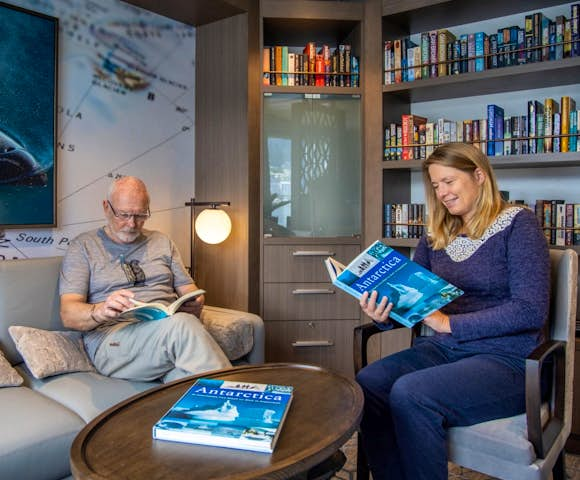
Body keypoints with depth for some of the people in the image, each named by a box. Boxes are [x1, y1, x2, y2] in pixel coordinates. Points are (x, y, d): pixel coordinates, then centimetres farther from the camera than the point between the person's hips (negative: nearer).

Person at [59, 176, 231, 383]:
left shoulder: (161, 242, 22)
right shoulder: (83, 247, 10)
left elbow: (188, 289, 19)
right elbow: (68, 314, 0)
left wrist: (196, 304, -7)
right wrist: (100, 311, -24)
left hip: (172, 329, 3)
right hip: (111, 339, -2)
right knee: (182, 325, -35)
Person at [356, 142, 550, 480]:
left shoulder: (517, 223, -4)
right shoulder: (436, 236, 11)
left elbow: (531, 310, -15)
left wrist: (450, 323, -20)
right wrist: (385, 315, -13)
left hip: (507, 361, -5)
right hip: (443, 350, 5)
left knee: (409, 393, -29)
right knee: (368, 382, -21)